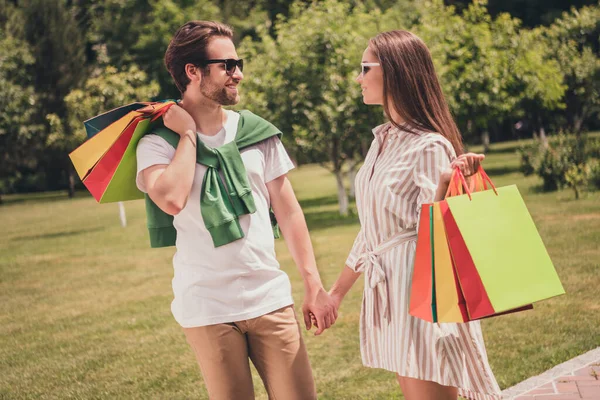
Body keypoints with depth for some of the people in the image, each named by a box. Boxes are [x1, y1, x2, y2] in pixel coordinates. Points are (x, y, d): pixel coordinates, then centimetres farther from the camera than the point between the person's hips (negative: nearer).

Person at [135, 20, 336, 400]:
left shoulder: (258, 132, 5)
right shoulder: (158, 143, -3)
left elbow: (289, 211, 8)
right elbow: (172, 200, -24)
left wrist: (314, 285, 5)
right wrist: (187, 135, -10)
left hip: (272, 299, 3)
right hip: (208, 309, -2)